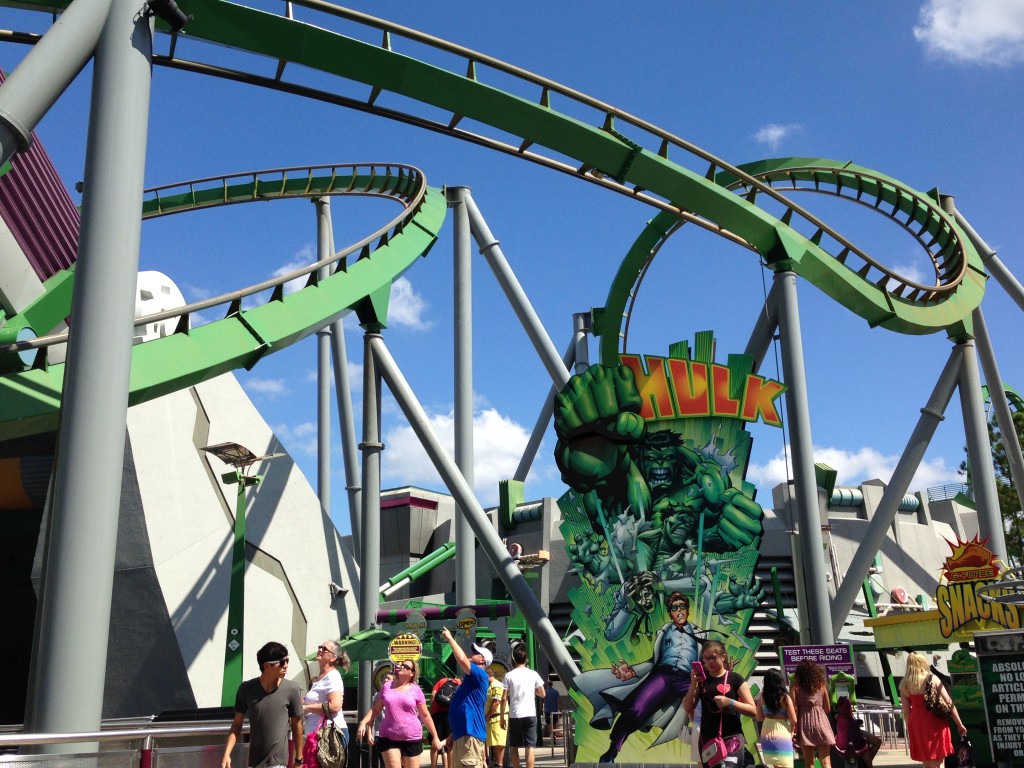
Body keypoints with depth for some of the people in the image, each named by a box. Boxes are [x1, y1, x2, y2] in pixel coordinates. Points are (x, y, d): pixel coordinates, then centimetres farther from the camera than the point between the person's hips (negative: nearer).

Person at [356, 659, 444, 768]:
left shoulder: (416, 690, -1)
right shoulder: (387, 686, 5)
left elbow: (425, 716, 4)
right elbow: (375, 709, 9)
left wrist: (435, 737, 5)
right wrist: (363, 723, -5)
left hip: (412, 739, -1)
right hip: (389, 738, 1)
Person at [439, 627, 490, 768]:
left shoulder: (480, 675, -8)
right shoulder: (471, 680, 22)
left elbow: (462, 659, -25)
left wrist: (450, 638, -13)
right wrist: (453, 733, 25)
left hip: (470, 734, -11)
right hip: (463, 733, 11)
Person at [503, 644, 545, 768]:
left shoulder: (509, 675, -3)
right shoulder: (533, 674, 1)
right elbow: (542, 694, 8)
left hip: (515, 715, -1)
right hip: (530, 714, 1)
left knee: (514, 747, 13)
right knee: (530, 747, 0)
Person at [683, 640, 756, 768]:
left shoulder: (735, 679, -2)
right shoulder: (701, 679, 8)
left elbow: (753, 710, -3)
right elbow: (688, 708, 5)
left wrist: (730, 702, -18)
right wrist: (693, 685, -9)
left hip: (732, 736, -4)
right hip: (707, 737, 4)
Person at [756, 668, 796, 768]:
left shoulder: (762, 697, -3)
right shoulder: (785, 697, -12)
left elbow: (759, 718, 5)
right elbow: (793, 720, -10)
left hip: (766, 735, 4)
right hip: (782, 735, -4)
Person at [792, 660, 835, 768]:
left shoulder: (796, 686, 0)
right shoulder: (821, 685, 6)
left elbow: (794, 709, -7)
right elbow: (827, 709, 12)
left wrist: (793, 728, -5)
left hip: (804, 725, -1)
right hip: (821, 722, 1)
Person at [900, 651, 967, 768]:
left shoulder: (904, 684, 1)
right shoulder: (932, 679, -4)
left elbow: (906, 711, 3)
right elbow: (949, 703, -5)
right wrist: (959, 724, 2)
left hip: (916, 724, 3)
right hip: (935, 723, -2)